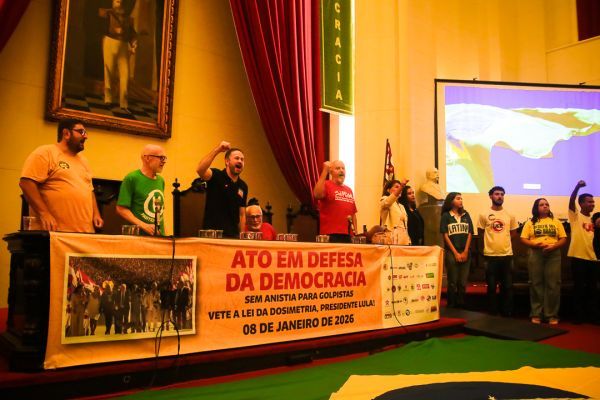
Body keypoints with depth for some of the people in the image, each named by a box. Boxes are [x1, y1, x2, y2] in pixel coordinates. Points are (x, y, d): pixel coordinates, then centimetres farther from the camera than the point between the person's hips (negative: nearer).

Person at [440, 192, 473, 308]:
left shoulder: (466, 215, 11)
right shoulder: (446, 216, 1)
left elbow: (469, 234, 7)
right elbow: (445, 236, -3)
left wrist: (465, 252, -3)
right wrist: (456, 253, -8)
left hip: (465, 252, 3)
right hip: (451, 252, -3)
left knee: (463, 282, 3)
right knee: (452, 282, -1)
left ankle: (461, 305, 12)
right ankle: (451, 306, 6)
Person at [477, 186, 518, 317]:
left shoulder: (510, 215, 6)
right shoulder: (484, 215, -2)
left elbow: (513, 233, 16)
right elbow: (480, 232, 6)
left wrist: (502, 238, 7)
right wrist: (492, 239, 6)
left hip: (507, 254, 2)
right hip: (490, 254, -2)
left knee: (507, 286, 6)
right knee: (492, 286, 5)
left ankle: (507, 312, 17)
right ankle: (492, 312, 15)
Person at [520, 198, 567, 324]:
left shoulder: (556, 222, 12)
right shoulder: (530, 223, 9)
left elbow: (563, 239, 6)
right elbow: (523, 239, 3)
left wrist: (554, 246, -13)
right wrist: (535, 244, -15)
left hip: (553, 255, 1)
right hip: (535, 255, -1)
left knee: (553, 285, -1)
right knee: (536, 284, 1)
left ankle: (552, 315, 5)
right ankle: (536, 314, 6)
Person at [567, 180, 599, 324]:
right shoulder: (575, 216, -2)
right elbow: (571, 202, -20)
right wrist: (578, 186, -33)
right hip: (578, 257, -5)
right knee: (580, 288, 1)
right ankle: (579, 316, 10)